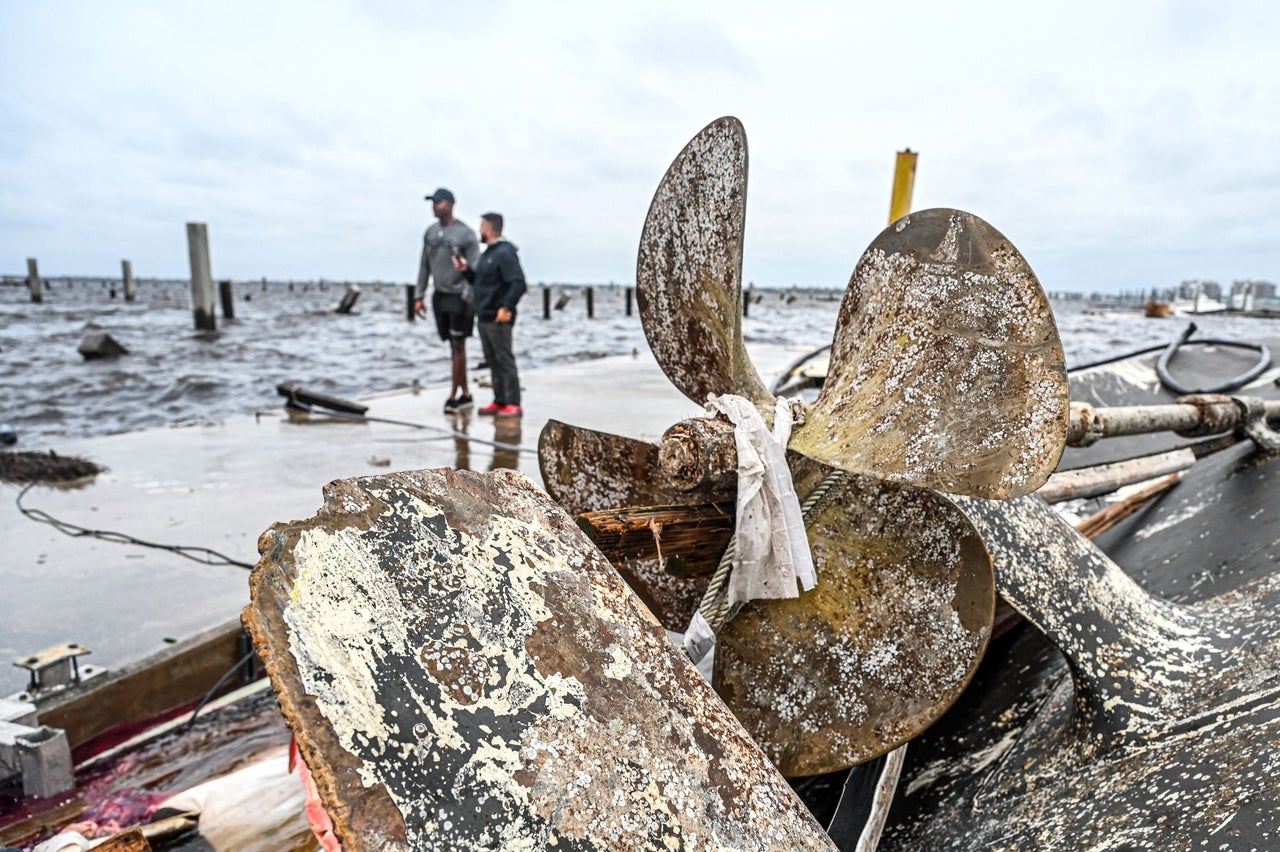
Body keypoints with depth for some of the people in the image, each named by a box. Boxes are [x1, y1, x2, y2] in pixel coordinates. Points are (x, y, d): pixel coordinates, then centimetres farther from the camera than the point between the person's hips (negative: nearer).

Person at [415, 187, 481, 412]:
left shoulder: (465, 233, -8)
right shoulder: (430, 232, 10)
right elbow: (424, 266, 13)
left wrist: (471, 300, -15)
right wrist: (419, 296, 10)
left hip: (460, 297, -6)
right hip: (440, 296, 6)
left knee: (458, 345, -4)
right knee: (453, 345, 8)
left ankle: (454, 394, 2)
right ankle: (465, 394, 15)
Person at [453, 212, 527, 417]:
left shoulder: (504, 253, -13)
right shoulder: (488, 253, 18)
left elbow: (518, 283, -22)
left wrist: (507, 307, -28)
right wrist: (466, 269, 9)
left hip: (498, 318, -10)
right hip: (484, 317, 10)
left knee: (505, 360, -6)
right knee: (493, 361, 12)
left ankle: (513, 404, -1)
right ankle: (500, 402, 20)